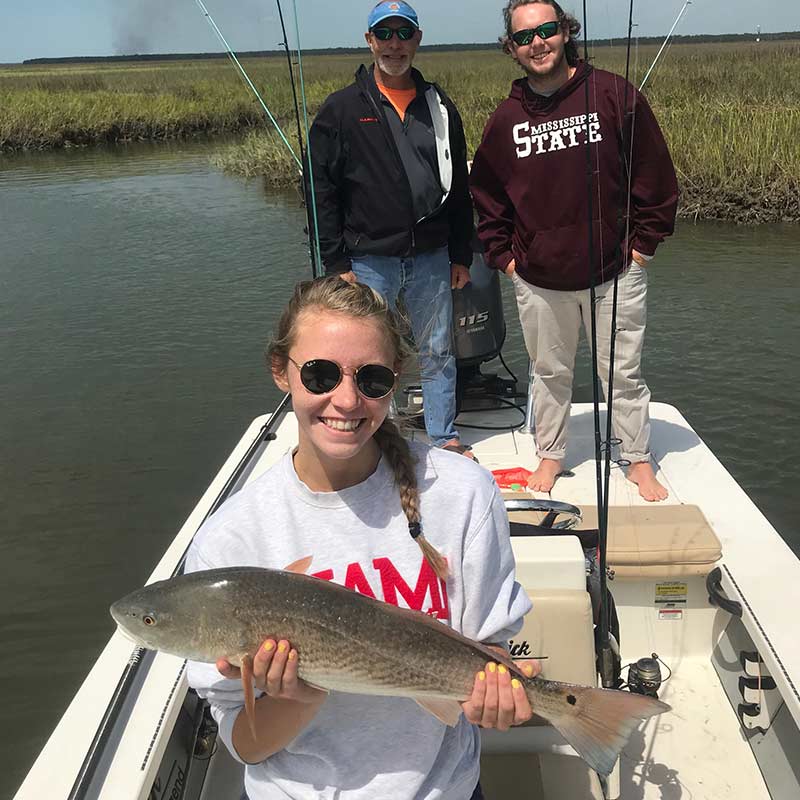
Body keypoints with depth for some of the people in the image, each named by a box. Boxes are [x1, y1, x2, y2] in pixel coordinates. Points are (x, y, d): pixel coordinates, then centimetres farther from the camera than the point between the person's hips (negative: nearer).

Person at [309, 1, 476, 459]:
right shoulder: (343, 109, -1)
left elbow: (459, 186, 14)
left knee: (438, 353, 11)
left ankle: (446, 438, 27)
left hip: (432, 259, 3)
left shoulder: (440, 107, 10)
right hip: (369, 261, -3)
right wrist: (337, 262, -8)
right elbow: (321, 189, -3)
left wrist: (462, 256, 10)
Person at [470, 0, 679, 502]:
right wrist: (503, 255, 7)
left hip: (615, 272, -2)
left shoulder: (614, 95, -6)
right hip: (539, 279, 2)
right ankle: (550, 454, 34)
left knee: (624, 374, 10)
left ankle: (639, 460, 28)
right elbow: (487, 193, 13)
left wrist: (644, 244, -2)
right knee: (550, 372, 16)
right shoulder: (506, 119, 2)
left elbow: (655, 174, -1)